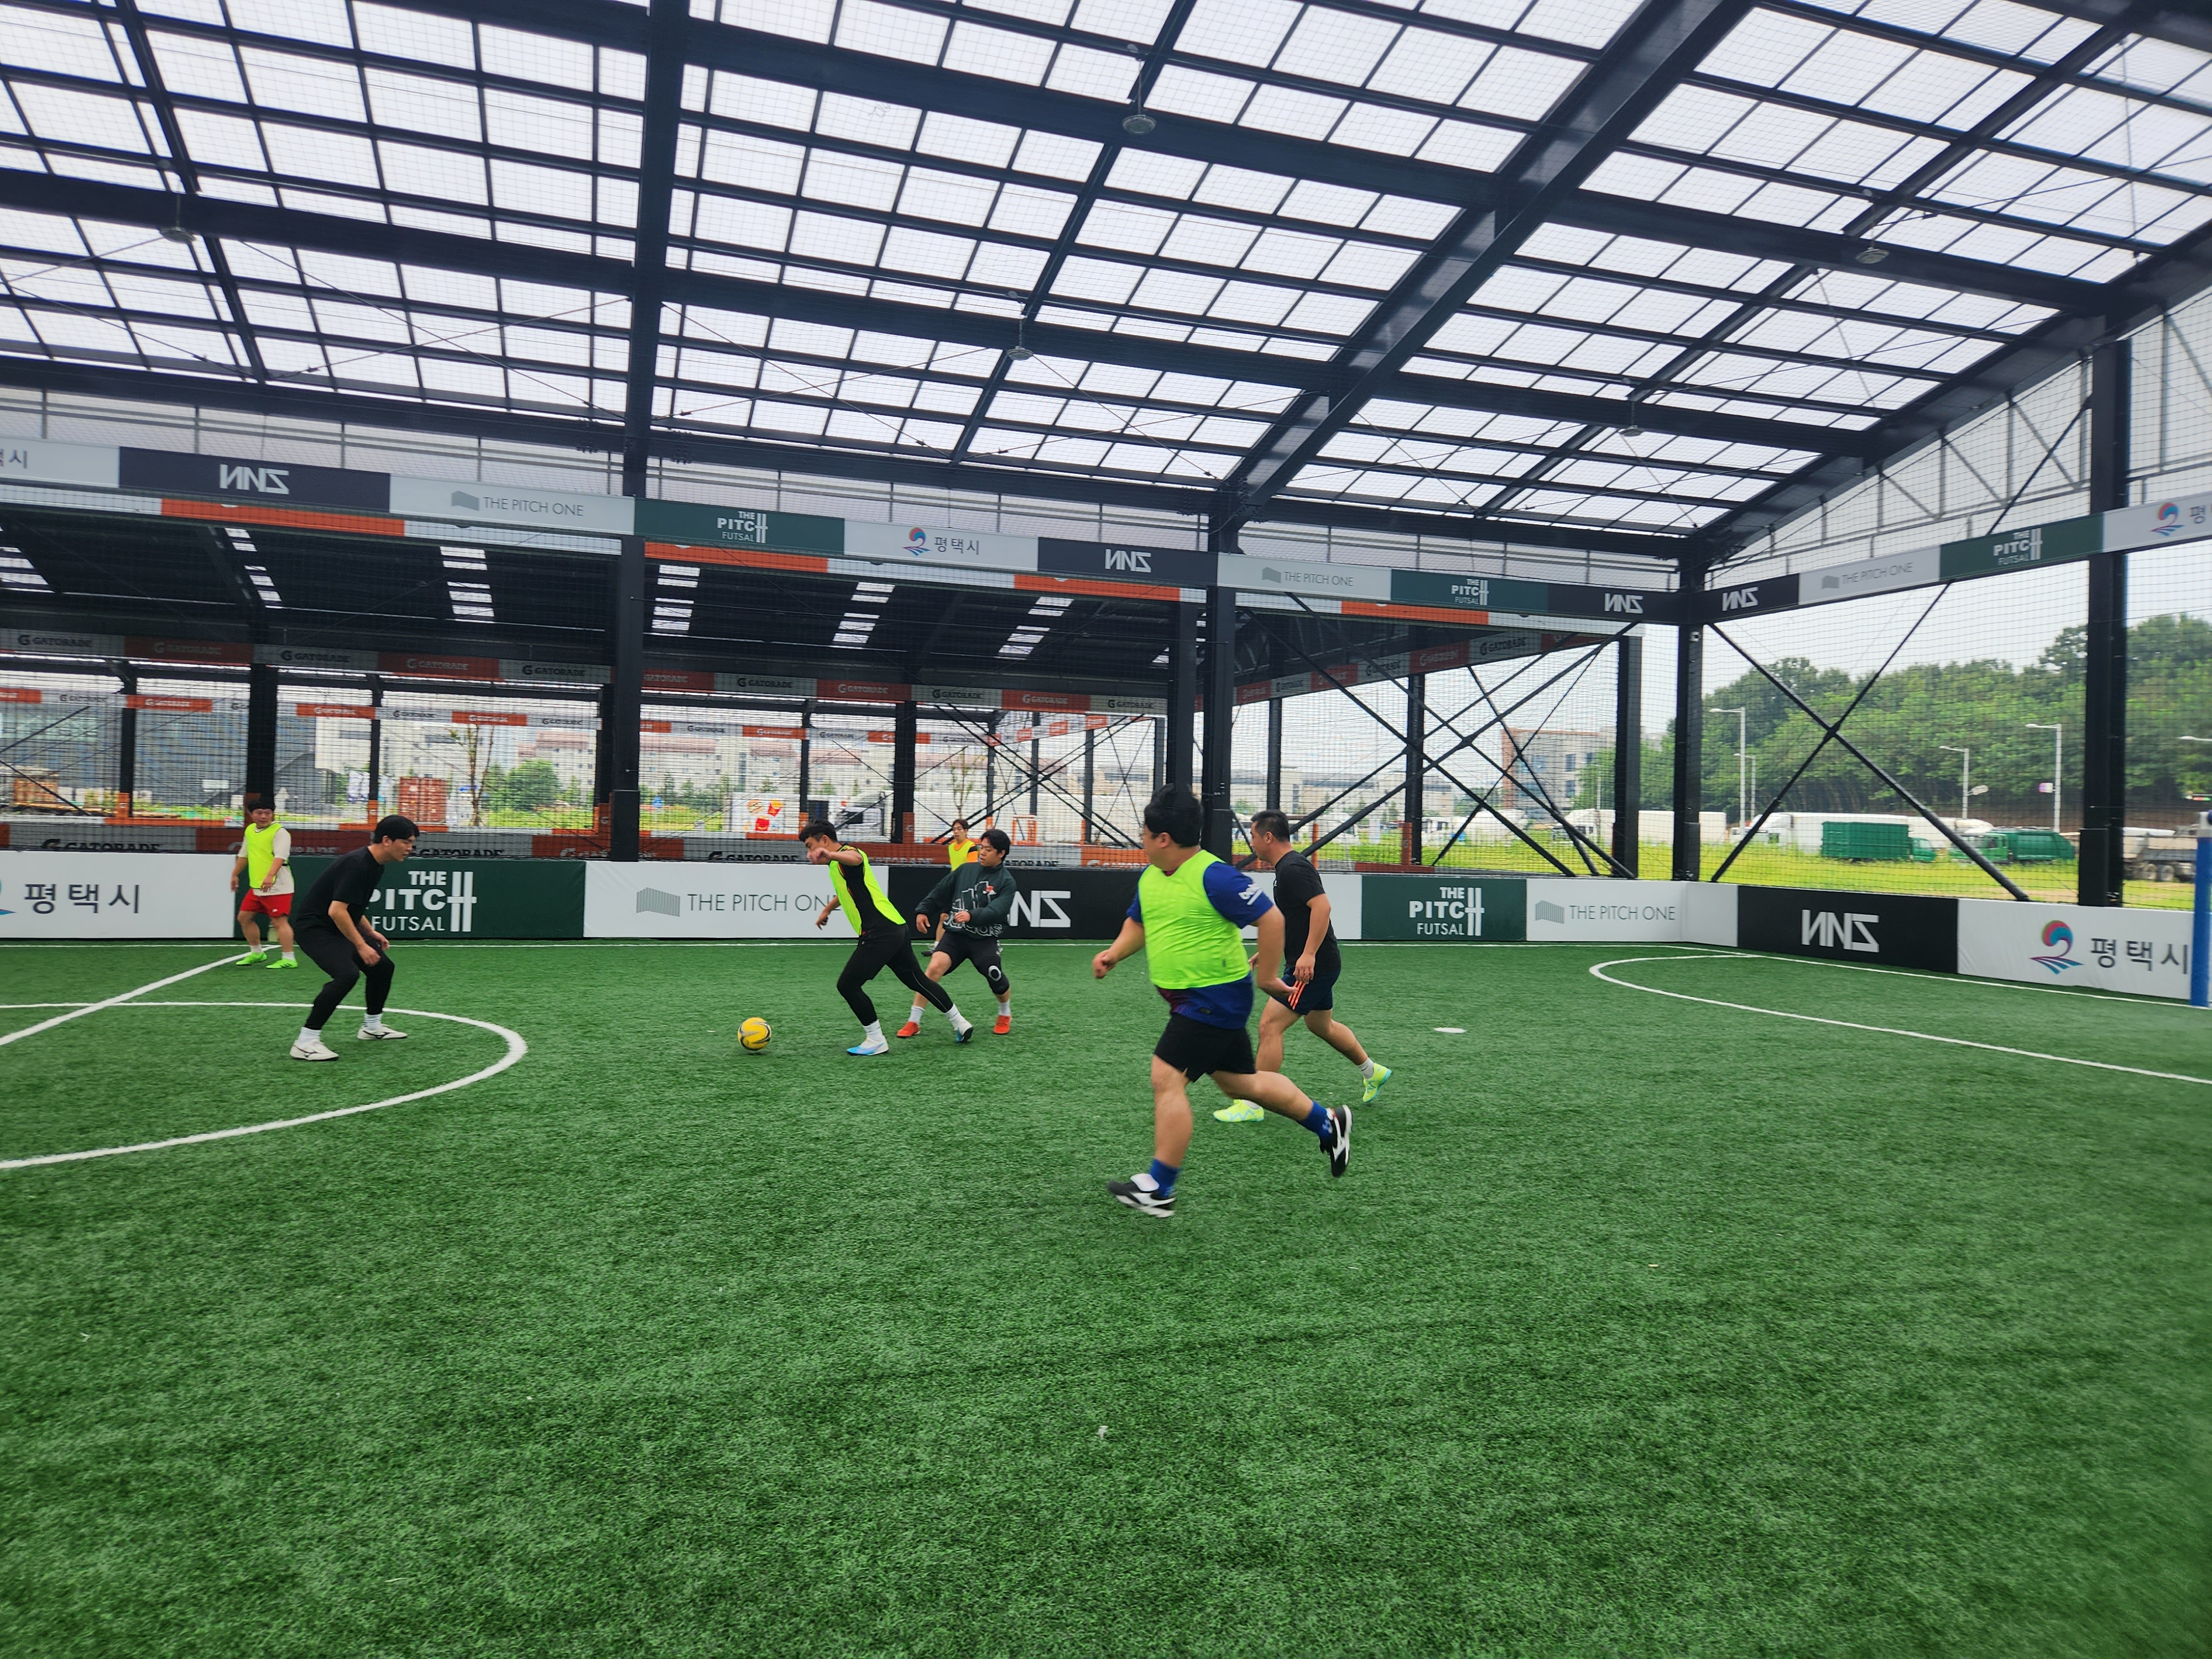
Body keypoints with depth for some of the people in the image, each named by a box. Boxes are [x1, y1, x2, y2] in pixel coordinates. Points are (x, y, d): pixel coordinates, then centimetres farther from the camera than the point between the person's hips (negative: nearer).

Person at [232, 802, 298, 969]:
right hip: (256, 886, 9)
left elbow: (280, 856, -26)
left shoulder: (280, 832, -12)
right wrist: (235, 874, 33)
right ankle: (256, 953, 28)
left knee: (279, 921, -12)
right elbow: (244, 855, 28)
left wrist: (270, 876, -39)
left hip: (277, 887, -9)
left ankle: (289, 959, -11)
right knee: (244, 917, 13)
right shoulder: (250, 830, 13)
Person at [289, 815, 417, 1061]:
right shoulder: (357, 864, -25)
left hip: (339, 928, 11)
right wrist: (361, 945, -24)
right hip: (316, 927, -11)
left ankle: (372, 1027, 34)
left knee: (383, 966, 15)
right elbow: (336, 911, -29)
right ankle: (305, 1042, -22)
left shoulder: (374, 865, 7)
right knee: (347, 974, -29)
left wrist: (371, 933, 14)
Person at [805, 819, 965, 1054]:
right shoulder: (837, 865, 21)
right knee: (917, 981, 19)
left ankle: (875, 1041, 2)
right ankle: (960, 1023, 27)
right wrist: (827, 910, 55)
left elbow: (855, 858, -39)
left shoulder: (847, 853, -10)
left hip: (880, 933, -11)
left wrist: (830, 855, -60)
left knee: (847, 985, -5)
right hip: (894, 929, 11)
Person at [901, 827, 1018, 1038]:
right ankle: (913, 1022, -14)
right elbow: (940, 892, 16)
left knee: (997, 980, -12)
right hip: (955, 935, 2)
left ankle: (1005, 1015, 26)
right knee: (935, 967, -21)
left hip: (984, 939, -2)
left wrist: (972, 916, -36)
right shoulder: (965, 870, 6)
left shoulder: (1006, 882, -6)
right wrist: (923, 911, 6)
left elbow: (996, 911, -21)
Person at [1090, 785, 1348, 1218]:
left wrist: (1266, 975, -13)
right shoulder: (1150, 876, 5)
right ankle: (1328, 1122, 36)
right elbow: (1139, 922, 22)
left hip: (1214, 998, -9)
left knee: (1167, 1079, -12)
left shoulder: (1214, 876, -21)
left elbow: (1271, 919, -19)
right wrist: (1114, 953, 4)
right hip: (1186, 998, 9)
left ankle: (1158, 1189, -1)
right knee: (1239, 1082, 18)